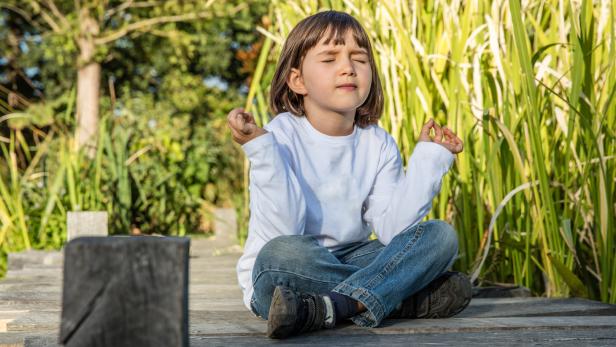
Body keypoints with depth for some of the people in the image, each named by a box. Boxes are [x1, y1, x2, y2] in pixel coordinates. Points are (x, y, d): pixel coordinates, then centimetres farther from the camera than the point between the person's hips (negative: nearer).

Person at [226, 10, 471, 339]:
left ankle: (329, 307, -30)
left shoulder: (378, 144, 2)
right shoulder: (279, 137, -13)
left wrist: (427, 159, -9)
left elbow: (391, 230, -8)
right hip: (285, 279, -5)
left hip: (350, 262, 5)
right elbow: (281, 232, -24)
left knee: (441, 235, -11)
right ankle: (411, 300, -23)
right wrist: (261, 150, -32)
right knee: (282, 252, -39)